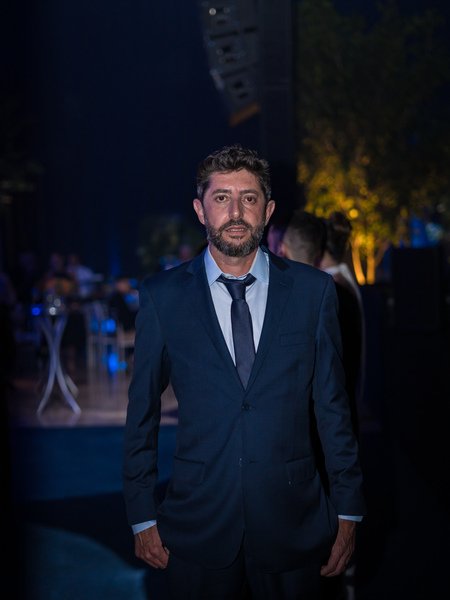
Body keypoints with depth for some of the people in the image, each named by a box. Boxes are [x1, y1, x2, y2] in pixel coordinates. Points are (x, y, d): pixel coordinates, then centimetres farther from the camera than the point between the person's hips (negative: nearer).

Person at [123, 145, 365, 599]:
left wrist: (348, 510, 4)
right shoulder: (162, 296, -2)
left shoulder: (313, 290, 0)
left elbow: (333, 405, 3)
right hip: (197, 524, 0)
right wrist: (142, 516, 2)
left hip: (293, 525, 1)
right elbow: (142, 411, 3)